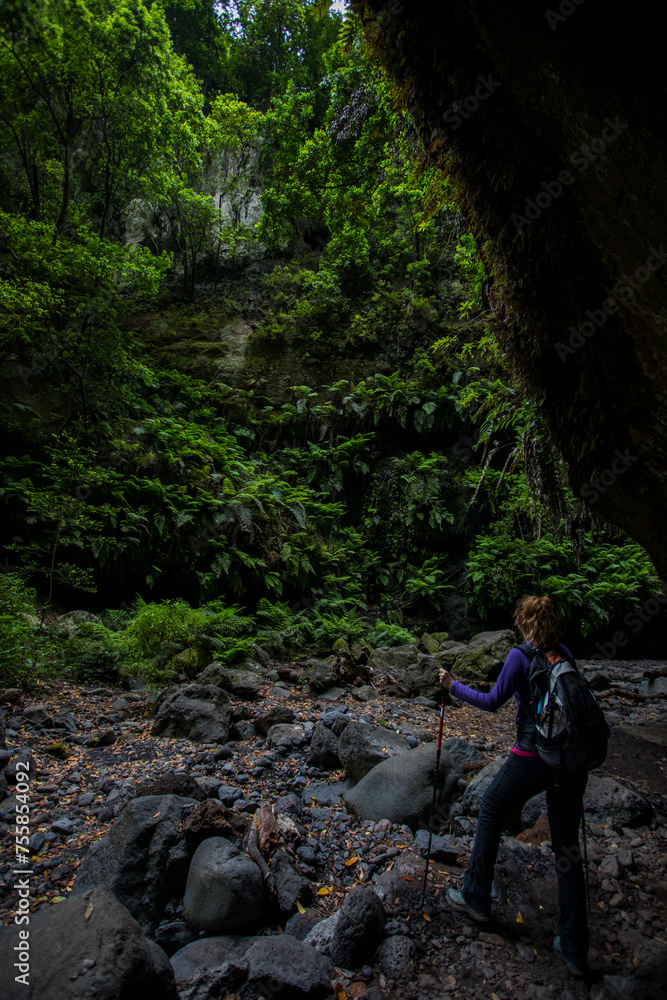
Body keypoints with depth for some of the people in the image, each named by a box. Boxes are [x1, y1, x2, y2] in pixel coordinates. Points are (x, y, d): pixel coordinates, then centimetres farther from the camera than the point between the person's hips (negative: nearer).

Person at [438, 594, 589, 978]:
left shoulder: (521, 656, -14)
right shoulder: (565, 655, 3)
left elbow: (493, 702, -10)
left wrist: (454, 686, 1)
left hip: (533, 758, -5)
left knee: (490, 812, 19)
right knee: (568, 847, 15)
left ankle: (476, 898, 31)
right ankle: (575, 950, 22)